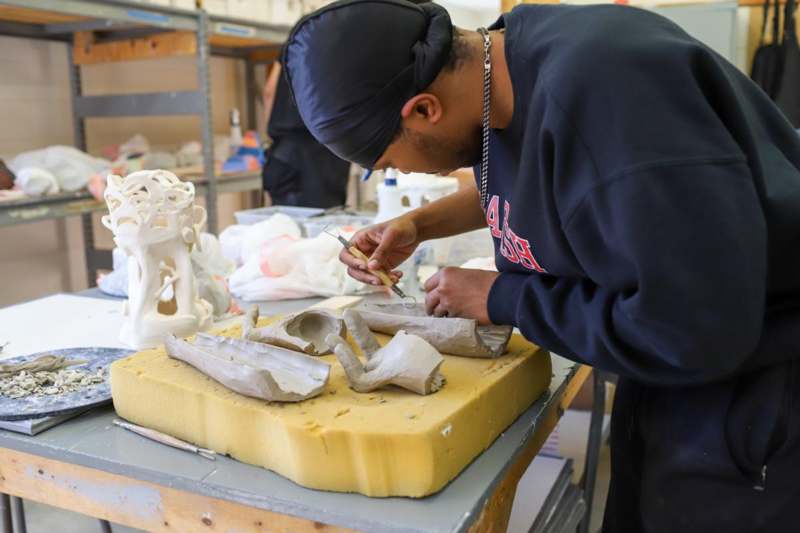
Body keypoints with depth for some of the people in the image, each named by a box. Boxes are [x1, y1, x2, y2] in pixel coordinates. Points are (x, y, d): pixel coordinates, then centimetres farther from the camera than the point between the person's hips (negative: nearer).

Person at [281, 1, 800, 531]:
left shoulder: (599, 88, -35)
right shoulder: (500, 58, -7)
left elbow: (694, 331, -33)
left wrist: (500, 298, -20)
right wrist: (419, 224, 2)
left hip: (749, 383, -7)